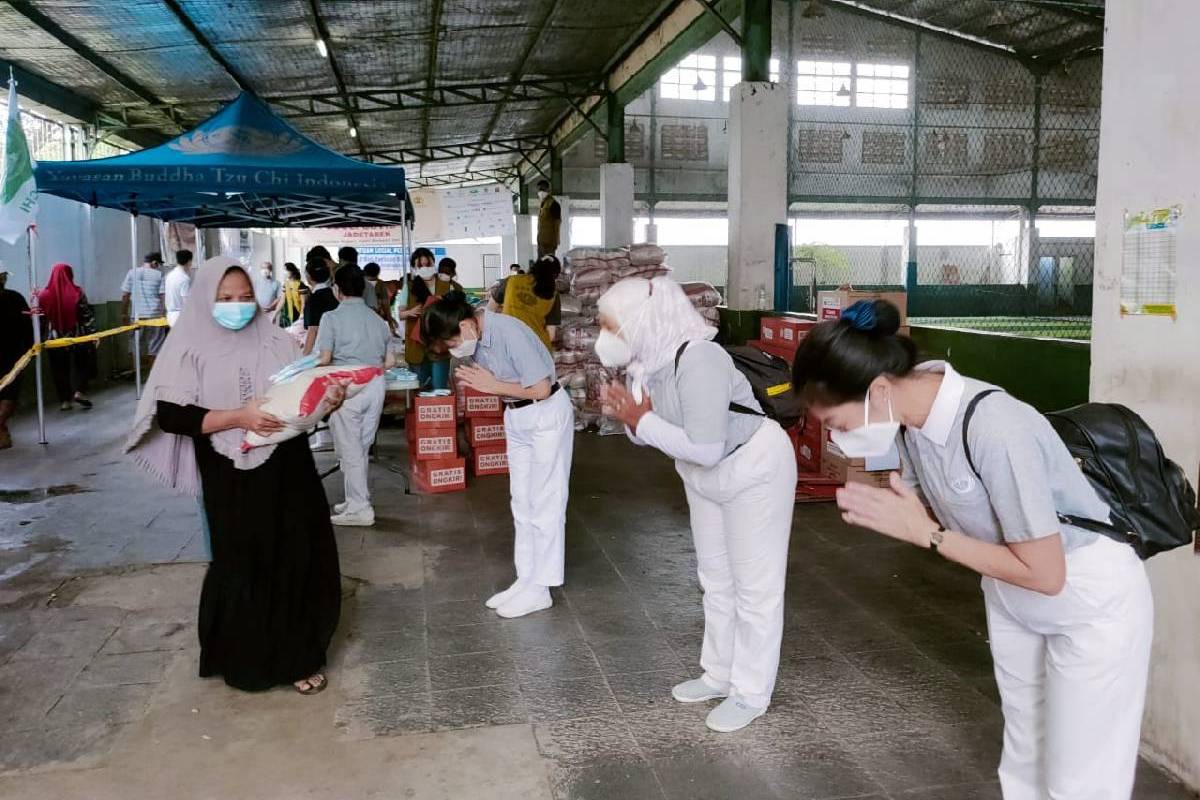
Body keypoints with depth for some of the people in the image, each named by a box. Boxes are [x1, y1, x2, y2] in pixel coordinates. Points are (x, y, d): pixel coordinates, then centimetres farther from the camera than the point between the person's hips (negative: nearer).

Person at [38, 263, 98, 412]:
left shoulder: (43, 295, -2)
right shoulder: (77, 293, -8)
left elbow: (40, 320, 2)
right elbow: (87, 316, -8)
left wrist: (42, 338, 11)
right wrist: (93, 333, -2)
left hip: (54, 339, 2)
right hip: (76, 337, -2)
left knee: (60, 370, 10)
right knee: (81, 364, 15)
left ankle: (65, 401, 12)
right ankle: (79, 391, 0)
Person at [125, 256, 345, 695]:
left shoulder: (277, 342, 5)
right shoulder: (191, 349, -2)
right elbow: (169, 414, -10)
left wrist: (328, 398, -12)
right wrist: (238, 417, -20)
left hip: (287, 469, 3)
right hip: (232, 480, -2)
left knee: (300, 561, 4)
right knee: (243, 566, 7)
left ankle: (299, 654, 20)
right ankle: (247, 658, 25)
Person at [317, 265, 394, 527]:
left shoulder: (332, 317, -4)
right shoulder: (377, 319, 11)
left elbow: (324, 358, -11)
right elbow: (390, 362, 11)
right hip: (375, 386, 5)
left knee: (349, 449, 2)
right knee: (361, 447, 15)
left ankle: (359, 509, 4)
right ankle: (358, 498, 23)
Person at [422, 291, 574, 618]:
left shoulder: (509, 333, -27)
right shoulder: (476, 336, -2)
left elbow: (541, 389, -25)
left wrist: (494, 386, -18)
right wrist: (476, 381, -7)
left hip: (547, 415, -9)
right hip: (516, 417, 9)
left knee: (545, 503, -1)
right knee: (522, 503, 13)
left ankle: (540, 589, 8)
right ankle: (526, 579, 23)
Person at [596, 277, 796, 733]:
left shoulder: (698, 359, -34)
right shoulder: (642, 363, -10)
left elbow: (704, 448, -39)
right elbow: (652, 431, 0)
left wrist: (644, 422, -29)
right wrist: (629, 418, -21)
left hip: (755, 469, -8)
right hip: (705, 478, 8)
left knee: (754, 586, 4)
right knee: (715, 578, 20)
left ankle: (752, 694, 19)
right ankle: (720, 674, 37)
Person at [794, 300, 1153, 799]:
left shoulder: (995, 430, -35)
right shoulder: (910, 411, -13)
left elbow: (1044, 574, -28)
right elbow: (931, 510, -1)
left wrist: (924, 534, -26)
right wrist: (881, 512, -22)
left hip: (1092, 602, -7)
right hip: (1010, 595, 7)